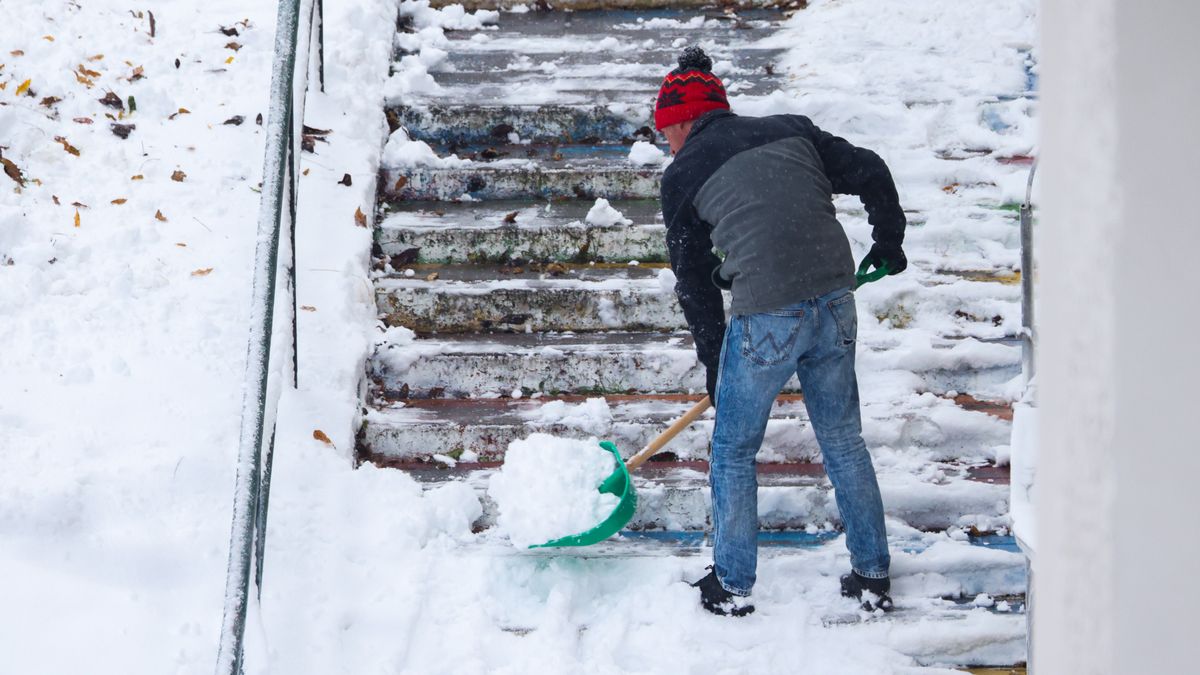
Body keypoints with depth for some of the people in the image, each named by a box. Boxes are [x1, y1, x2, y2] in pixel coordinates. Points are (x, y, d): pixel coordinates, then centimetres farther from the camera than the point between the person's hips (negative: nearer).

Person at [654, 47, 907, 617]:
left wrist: (713, 362, 19)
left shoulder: (683, 175, 5)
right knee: (844, 442, 20)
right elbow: (870, 173, 11)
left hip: (766, 318, -5)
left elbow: (694, 280, 10)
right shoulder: (791, 130, 15)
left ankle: (732, 586, 25)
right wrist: (889, 242, 28)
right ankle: (873, 577, 27)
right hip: (835, 303, 5)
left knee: (733, 452, 14)